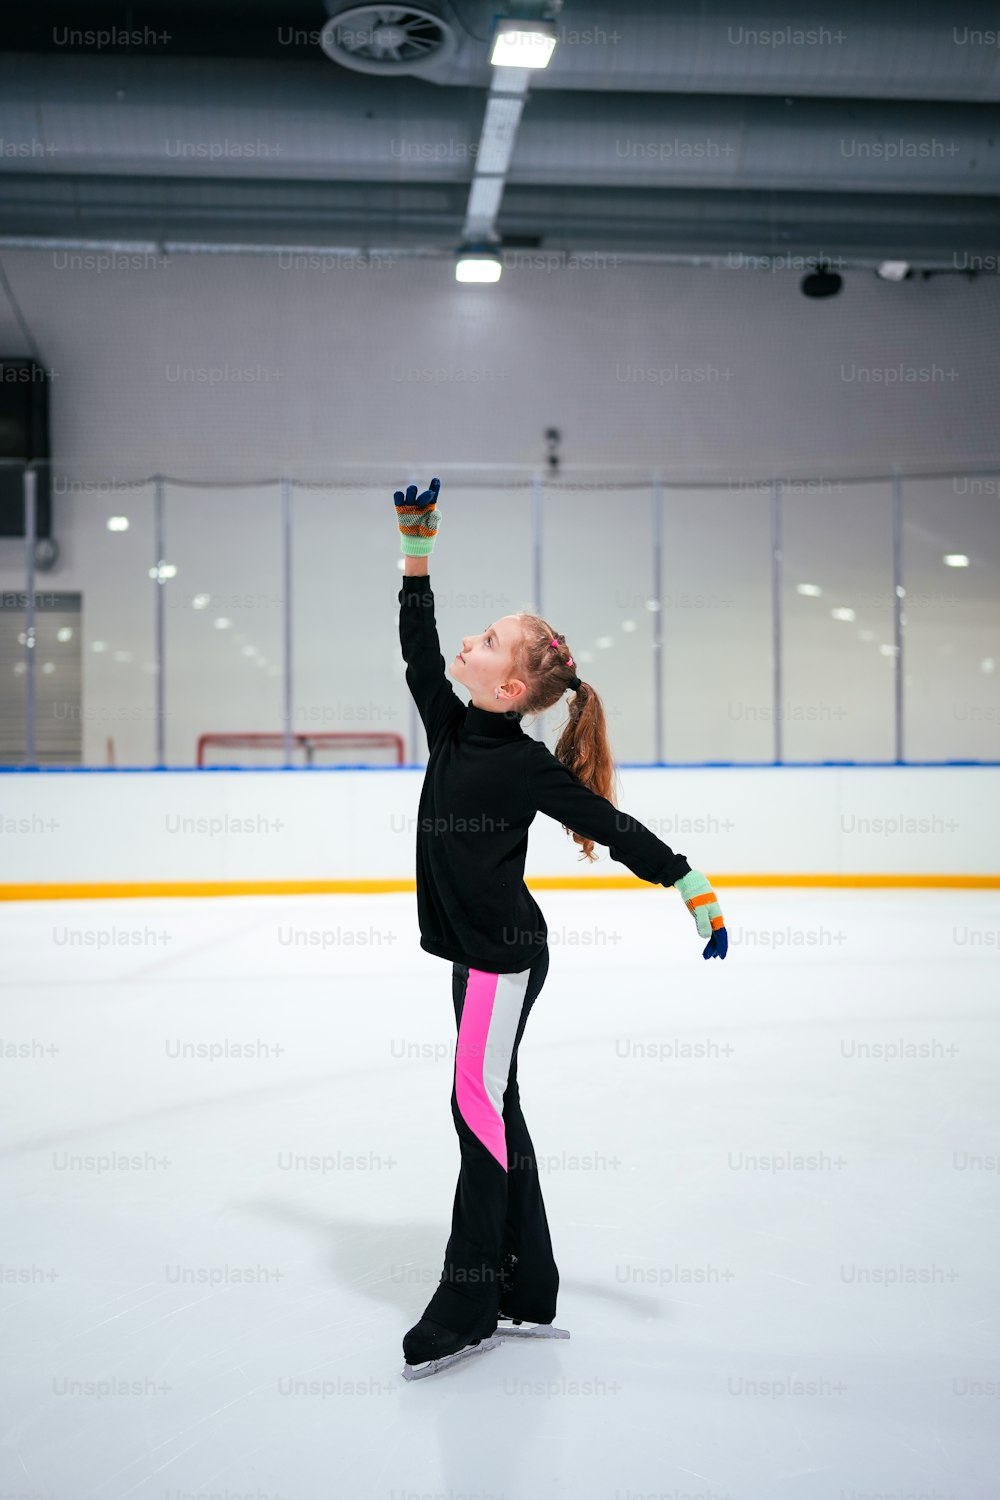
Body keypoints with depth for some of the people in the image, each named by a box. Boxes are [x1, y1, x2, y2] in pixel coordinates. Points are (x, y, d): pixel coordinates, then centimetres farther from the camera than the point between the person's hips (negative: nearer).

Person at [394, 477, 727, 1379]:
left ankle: (468, 1307, 2)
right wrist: (416, 548, 5)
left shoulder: (525, 764, -15)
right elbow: (419, 651, 8)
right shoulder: (451, 729, 4)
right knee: (495, 1107, 12)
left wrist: (691, 886, -19)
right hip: (475, 950, 8)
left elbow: (613, 827, -16)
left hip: (506, 952, -8)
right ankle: (528, 1292, 21)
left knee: (479, 1106, -6)